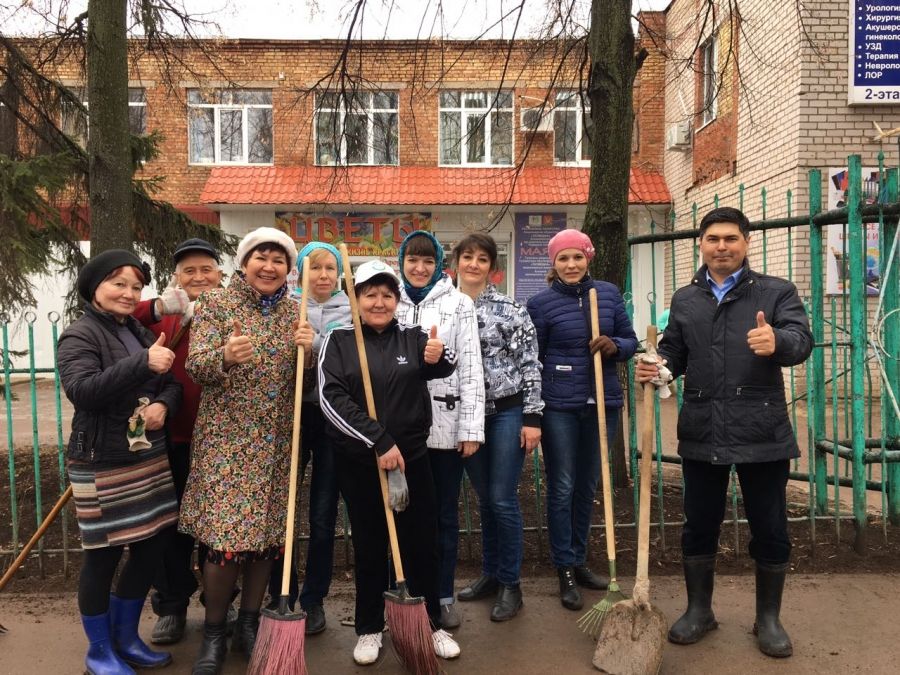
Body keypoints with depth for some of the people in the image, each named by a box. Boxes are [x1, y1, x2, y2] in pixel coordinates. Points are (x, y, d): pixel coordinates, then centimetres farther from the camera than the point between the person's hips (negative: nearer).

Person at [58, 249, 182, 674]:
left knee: (152, 546, 13)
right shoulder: (79, 336, -10)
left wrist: (164, 404, -11)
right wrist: (143, 362, -33)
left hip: (151, 459, 7)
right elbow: (82, 390, -26)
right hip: (102, 466, -7)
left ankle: (126, 637, 33)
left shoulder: (141, 334, 12)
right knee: (102, 557, 4)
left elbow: (173, 382, 12)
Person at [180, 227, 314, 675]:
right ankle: (213, 633, 16)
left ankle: (249, 625, 27)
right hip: (226, 437, -3)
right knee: (225, 536, -5)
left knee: (269, 533, 9)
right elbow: (196, 366, -13)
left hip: (277, 441, 4)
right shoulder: (216, 303, -3)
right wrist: (225, 356, -34)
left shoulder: (294, 312, 7)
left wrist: (308, 351, -15)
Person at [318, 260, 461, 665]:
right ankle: (369, 629, 28)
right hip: (358, 461, -1)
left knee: (422, 543, 9)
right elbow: (331, 397, -12)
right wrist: (379, 441, -19)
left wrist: (440, 357, -36)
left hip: (412, 455, 1)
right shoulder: (339, 341, -1)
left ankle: (431, 625, 27)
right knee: (368, 546, 11)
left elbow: (445, 366, -11)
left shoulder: (413, 338, 5)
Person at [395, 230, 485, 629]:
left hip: (445, 422, -1)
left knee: (445, 511, 9)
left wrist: (471, 427, -7)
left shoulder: (458, 303, 3)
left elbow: (471, 366, -1)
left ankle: (444, 596, 23)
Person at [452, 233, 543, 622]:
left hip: (507, 413, -3)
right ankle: (490, 574, 30)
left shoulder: (510, 309, -5)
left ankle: (510, 585, 16)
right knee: (484, 499, 14)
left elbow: (530, 364, -6)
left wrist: (532, 418, -10)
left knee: (503, 499, 0)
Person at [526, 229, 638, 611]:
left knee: (588, 486, 14)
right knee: (562, 488, 3)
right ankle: (565, 571, 15)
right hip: (559, 406, -3)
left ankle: (578, 560, 30)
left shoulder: (609, 294, 6)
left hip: (603, 403, 4)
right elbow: (532, 360, -1)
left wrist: (615, 346, -13)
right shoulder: (541, 303, -4)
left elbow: (630, 340, 11)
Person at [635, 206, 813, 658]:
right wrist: (658, 366, -8)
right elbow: (674, 352, 16)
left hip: (761, 431, -2)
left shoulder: (776, 292, 2)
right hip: (702, 432, 3)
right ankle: (699, 610, 30)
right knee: (699, 525, 12)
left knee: (769, 529, 8)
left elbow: (802, 340, -12)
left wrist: (777, 341, -36)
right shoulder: (684, 299, 13)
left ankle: (768, 618, 29)